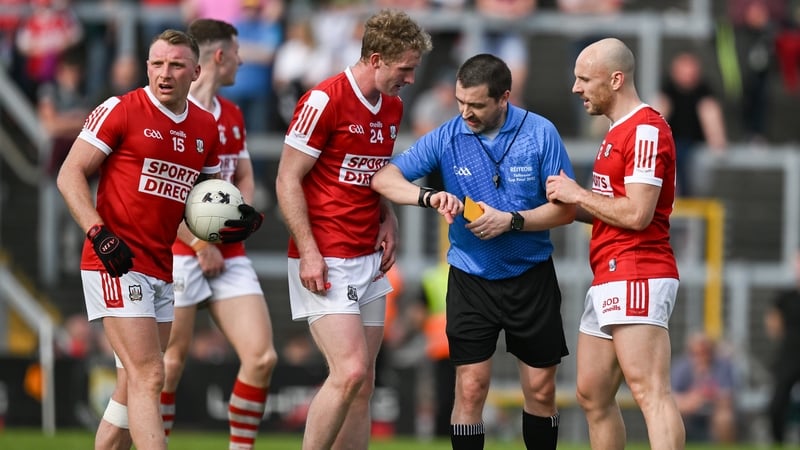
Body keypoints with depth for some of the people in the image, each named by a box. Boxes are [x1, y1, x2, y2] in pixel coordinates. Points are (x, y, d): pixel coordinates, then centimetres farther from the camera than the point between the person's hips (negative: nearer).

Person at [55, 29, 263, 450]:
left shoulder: (206, 127, 11)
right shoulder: (119, 111, -7)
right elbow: (70, 174, -7)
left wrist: (241, 218, 1)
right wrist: (99, 233, -19)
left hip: (161, 269, 7)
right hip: (117, 263, -7)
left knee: (135, 383, 10)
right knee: (148, 377, -14)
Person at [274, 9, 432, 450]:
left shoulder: (392, 107, 12)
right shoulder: (325, 100, -13)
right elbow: (288, 180, -12)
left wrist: (388, 221, 6)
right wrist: (309, 252, -18)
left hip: (368, 261, 8)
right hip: (325, 261, -8)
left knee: (362, 385, 5)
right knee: (350, 371, -18)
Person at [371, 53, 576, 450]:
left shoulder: (540, 133, -9)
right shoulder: (447, 137, -6)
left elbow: (565, 208, -6)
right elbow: (383, 179, -8)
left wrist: (511, 221, -20)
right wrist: (429, 197, -26)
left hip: (531, 276, 0)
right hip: (471, 279, 0)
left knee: (541, 389, 5)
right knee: (471, 387, -5)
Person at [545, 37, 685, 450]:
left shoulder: (646, 130, -12)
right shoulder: (618, 132, 22)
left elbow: (637, 214, -19)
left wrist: (578, 194, -7)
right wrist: (572, 204, 10)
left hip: (637, 275, -11)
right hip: (609, 281, 11)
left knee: (649, 392, -20)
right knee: (592, 396, 12)